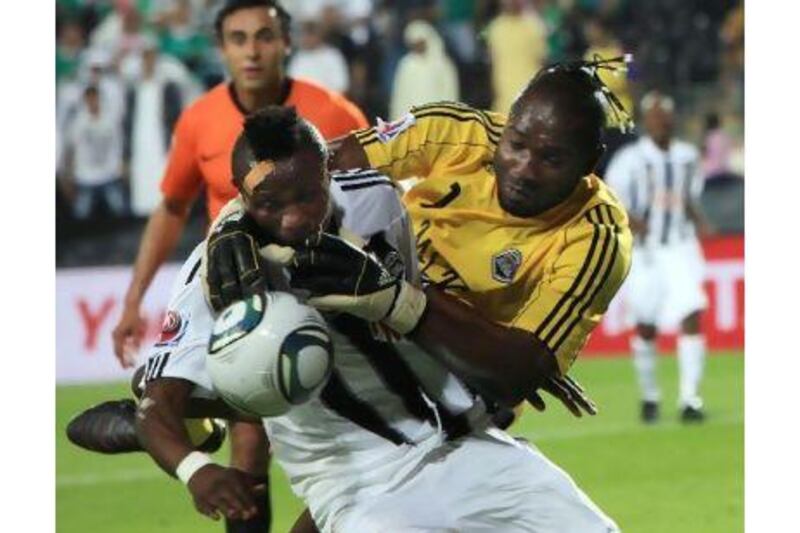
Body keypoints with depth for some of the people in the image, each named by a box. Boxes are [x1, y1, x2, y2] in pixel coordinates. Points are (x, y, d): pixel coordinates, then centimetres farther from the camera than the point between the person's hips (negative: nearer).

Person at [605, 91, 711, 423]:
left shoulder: (688, 156, 6)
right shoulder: (631, 160, -7)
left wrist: (698, 221, -1)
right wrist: (632, 222, -26)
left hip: (681, 249, 2)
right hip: (644, 254, -2)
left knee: (691, 318, -14)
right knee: (646, 327, 7)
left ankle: (690, 399, -14)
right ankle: (649, 396, 29)